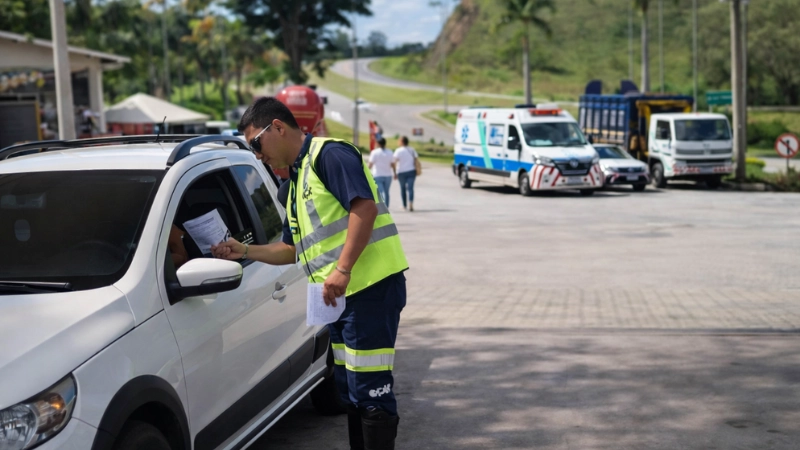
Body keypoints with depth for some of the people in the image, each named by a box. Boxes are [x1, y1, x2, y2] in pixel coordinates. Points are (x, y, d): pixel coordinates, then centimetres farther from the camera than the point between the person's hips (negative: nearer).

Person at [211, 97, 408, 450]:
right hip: (343, 294, 10)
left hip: (371, 286, -10)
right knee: (351, 391, 16)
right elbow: (295, 250, 27)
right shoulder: (296, 180, 22)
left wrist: (342, 270, -27)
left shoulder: (329, 154, -8)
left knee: (371, 390, -7)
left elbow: (364, 206, -22)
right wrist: (244, 252, 17)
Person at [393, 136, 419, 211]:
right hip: (411, 171, 2)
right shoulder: (412, 150, 5)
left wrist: (395, 173, -12)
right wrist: (416, 171, 9)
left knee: (403, 188, 12)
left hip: (401, 172, -2)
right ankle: (411, 204, -22)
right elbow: (415, 161, 3)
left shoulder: (398, 151, -7)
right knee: (410, 188, -4)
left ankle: (404, 205, 20)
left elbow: (395, 162, -14)